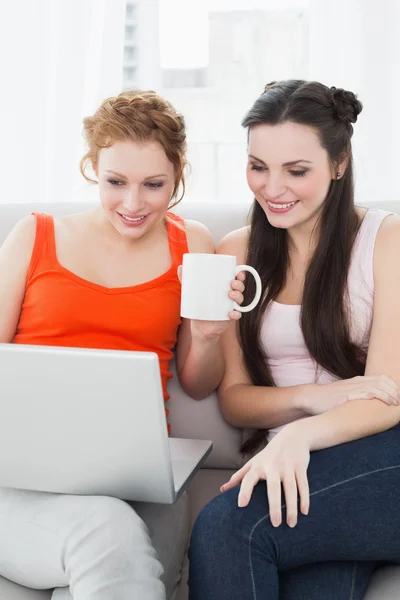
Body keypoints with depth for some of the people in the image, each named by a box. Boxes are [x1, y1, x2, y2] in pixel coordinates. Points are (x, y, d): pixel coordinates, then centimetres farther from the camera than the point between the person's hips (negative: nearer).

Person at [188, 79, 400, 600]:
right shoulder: (236, 253, 11)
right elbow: (233, 399, 9)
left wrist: (300, 433, -28)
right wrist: (315, 396, -12)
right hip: (295, 462, 2)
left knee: (226, 527, -28)